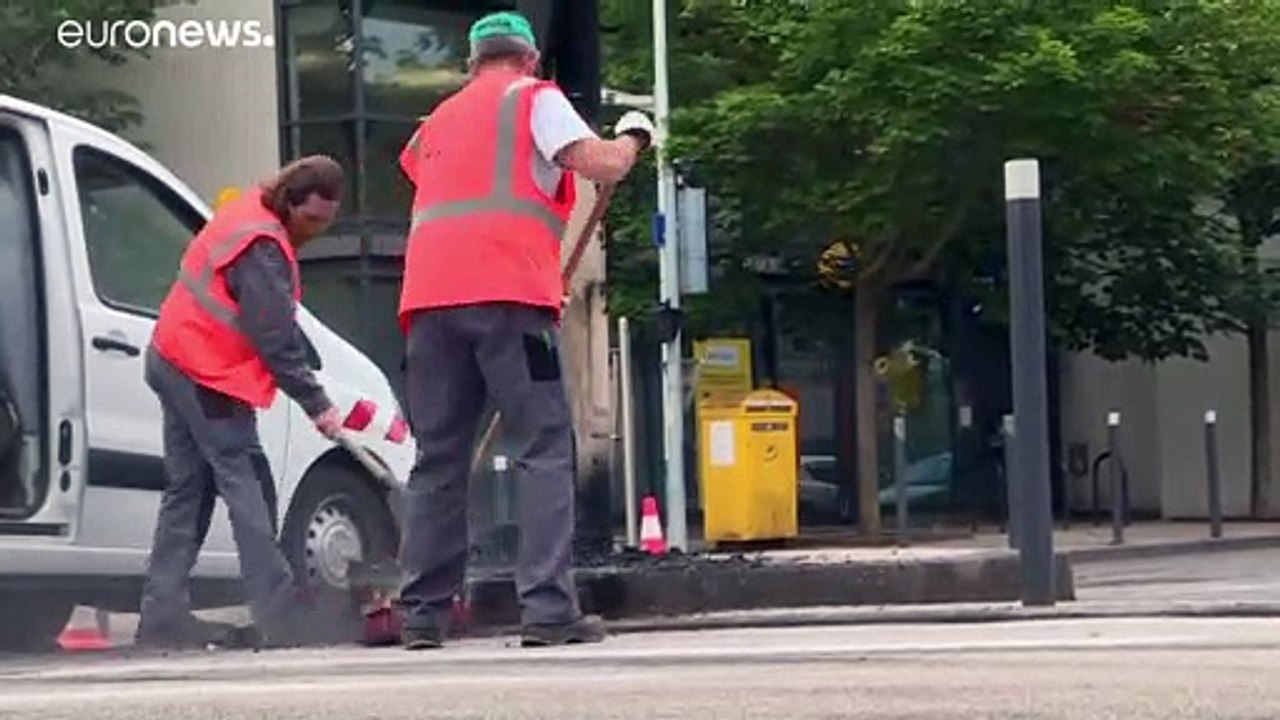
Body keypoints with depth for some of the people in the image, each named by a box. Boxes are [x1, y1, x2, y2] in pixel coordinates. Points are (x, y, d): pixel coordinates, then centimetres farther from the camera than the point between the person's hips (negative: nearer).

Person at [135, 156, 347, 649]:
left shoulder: (253, 217, 10)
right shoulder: (262, 248, -21)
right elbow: (276, 339, -23)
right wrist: (317, 405, -19)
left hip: (176, 360, 10)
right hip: (207, 375, -10)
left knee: (189, 489, 10)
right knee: (247, 483, -12)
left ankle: (163, 616, 9)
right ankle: (279, 615, -18)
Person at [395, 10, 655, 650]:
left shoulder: (441, 118, 30)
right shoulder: (533, 97, 11)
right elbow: (601, 165, 2)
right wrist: (633, 136, 21)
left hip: (429, 295, 6)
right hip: (508, 291, -5)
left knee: (438, 457, 8)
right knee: (545, 450, -4)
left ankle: (422, 615, 4)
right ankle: (548, 609, -14)